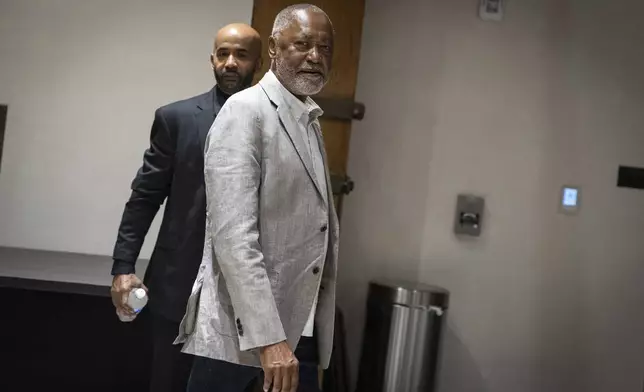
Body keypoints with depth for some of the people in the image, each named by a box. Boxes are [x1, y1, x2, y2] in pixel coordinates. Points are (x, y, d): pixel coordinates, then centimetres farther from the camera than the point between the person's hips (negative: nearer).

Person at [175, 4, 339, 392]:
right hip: (242, 326, -7)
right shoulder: (245, 111, -11)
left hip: (301, 327, 7)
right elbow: (232, 235, -20)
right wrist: (268, 337, -25)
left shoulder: (311, 122, 14)